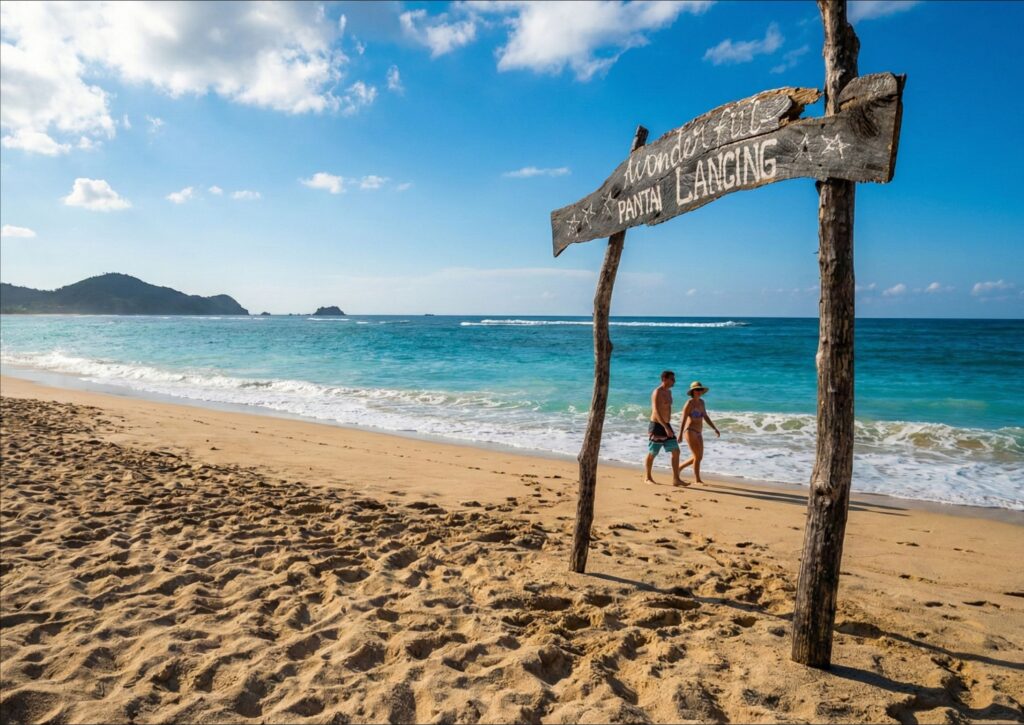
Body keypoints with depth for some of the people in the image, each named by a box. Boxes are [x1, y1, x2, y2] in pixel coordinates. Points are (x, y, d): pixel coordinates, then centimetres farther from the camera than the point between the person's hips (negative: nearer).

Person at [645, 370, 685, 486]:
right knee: (652, 454, 5)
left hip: (666, 426, 8)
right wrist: (665, 427, -31)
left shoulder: (669, 391, 13)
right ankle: (648, 477, 20)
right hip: (657, 426, -8)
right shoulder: (657, 392, -15)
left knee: (676, 452, -1)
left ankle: (676, 479, 1)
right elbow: (656, 411, -24)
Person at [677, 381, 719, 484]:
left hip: (698, 433, 9)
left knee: (698, 457, 12)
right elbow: (683, 419, -17)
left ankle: (678, 468, 27)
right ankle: (697, 479, 1)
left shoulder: (701, 402, 12)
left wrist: (715, 429, 12)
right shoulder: (689, 403, -12)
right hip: (690, 432, -9)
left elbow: (706, 417, 19)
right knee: (698, 456, -9)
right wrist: (680, 434, -23)